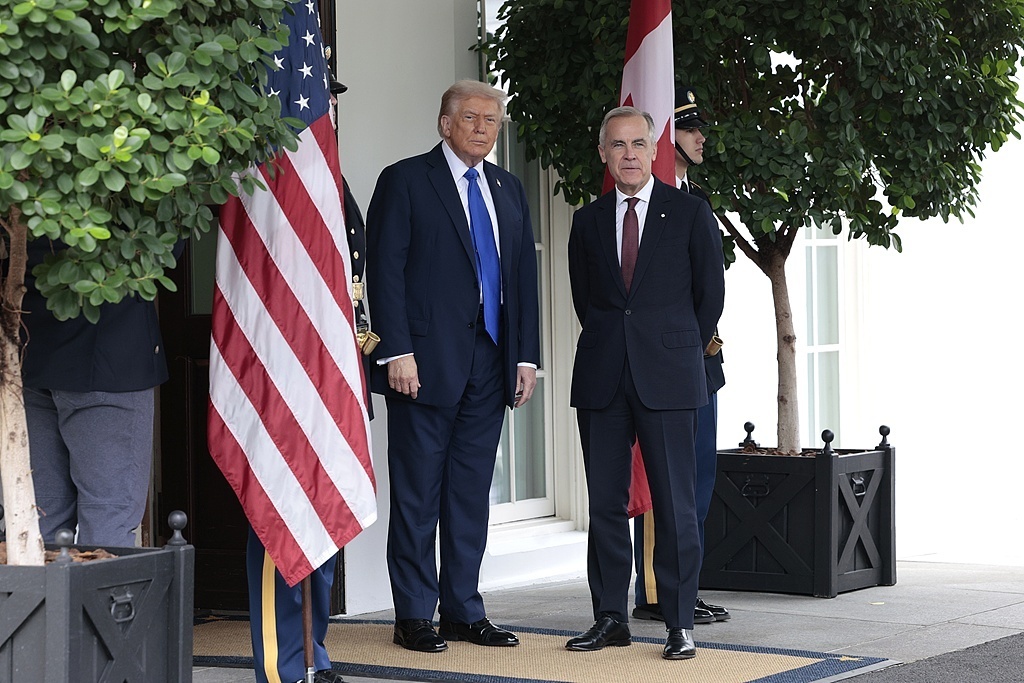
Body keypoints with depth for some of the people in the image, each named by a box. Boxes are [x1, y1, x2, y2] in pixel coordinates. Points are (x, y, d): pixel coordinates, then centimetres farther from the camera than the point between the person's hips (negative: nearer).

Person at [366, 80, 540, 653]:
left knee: (472, 493, 9)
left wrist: (527, 356, 7)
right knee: (418, 493, 0)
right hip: (425, 362, -5)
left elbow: (525, 277, 15)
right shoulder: (405, 181, -2)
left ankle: (464, 610, 16)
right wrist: (396, 352, -15)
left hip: (490, 365, 6)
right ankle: (415, 616, 7)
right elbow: (385, 269, -8)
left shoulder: (509, 190, 16)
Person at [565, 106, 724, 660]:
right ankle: (610, 618, 12)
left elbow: (711, 293, 6)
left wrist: (681, 350, 9)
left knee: (674, 502, -4)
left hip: (667, 379, -3)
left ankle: (679, 624, 0)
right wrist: (610, 346, 13)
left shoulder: (690, 213, 3)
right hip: (601, 379, 3)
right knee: (605, 502, 5)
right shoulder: (588, 221, 12)